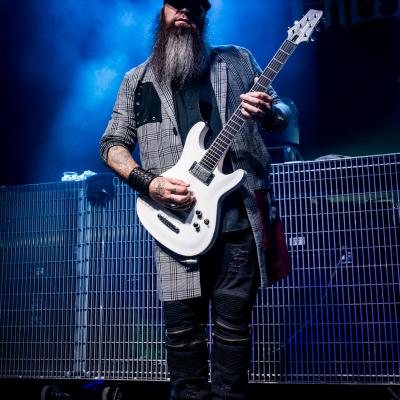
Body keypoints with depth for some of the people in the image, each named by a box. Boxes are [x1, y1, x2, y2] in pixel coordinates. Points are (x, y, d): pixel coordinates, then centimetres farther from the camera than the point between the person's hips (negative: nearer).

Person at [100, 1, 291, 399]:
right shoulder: (137, 79, 14)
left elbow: (282, 114, 16)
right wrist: (148, 182, -7)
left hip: (239, 215, 0)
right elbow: (112, 144, 12)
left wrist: (267, 112, -9)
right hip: (178, 223, 0)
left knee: (233, 323, 4)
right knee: (182, 326, 3)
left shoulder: (238, 60, 15)